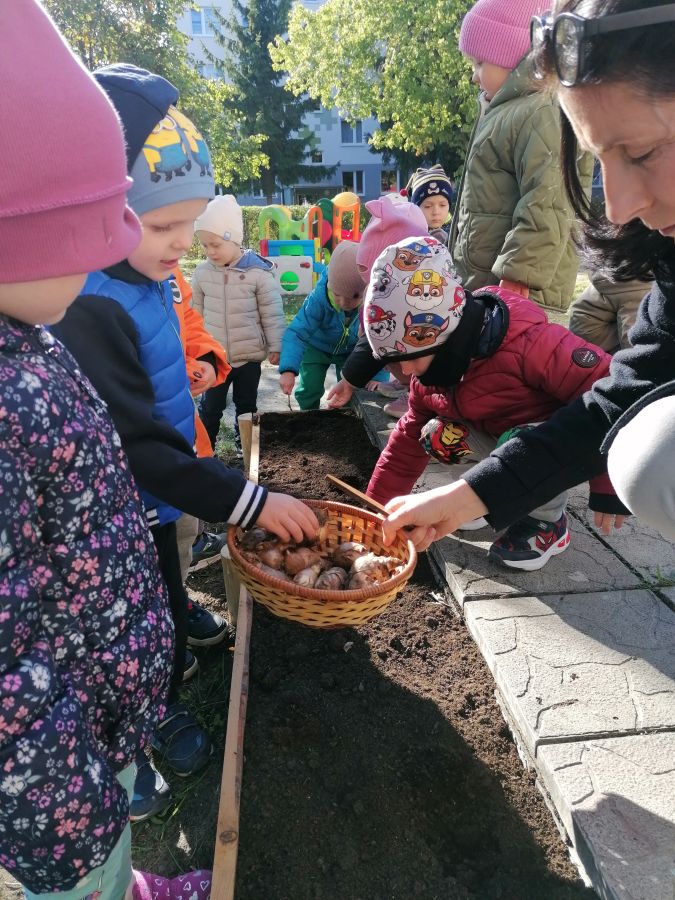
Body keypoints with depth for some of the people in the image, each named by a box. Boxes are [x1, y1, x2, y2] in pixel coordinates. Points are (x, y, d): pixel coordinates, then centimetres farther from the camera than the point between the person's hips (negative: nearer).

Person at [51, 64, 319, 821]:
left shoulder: (145, 280, 0)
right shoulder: (89, 311, -29)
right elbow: (139, 447, -29)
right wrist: (249, 501, -28)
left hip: (154, 506, 8)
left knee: (168, 612, 25)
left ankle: (167, 710, 52)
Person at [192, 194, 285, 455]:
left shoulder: (259, 272, -13)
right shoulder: (202, 272, -2)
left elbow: (272, 313, -8)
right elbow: (197, 311, 9)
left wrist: (275, 346, -5)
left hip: (249, 355, -2)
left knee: (246, 405, 15)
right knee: (210, 406, 11)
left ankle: (244, 444, 35)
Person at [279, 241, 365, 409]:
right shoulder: (318, 299, -36)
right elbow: (296, 333, -40)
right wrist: (288, 370, -55)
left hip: (351, 351, 1)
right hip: (317, 347, -1)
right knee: (309, 390, -3)